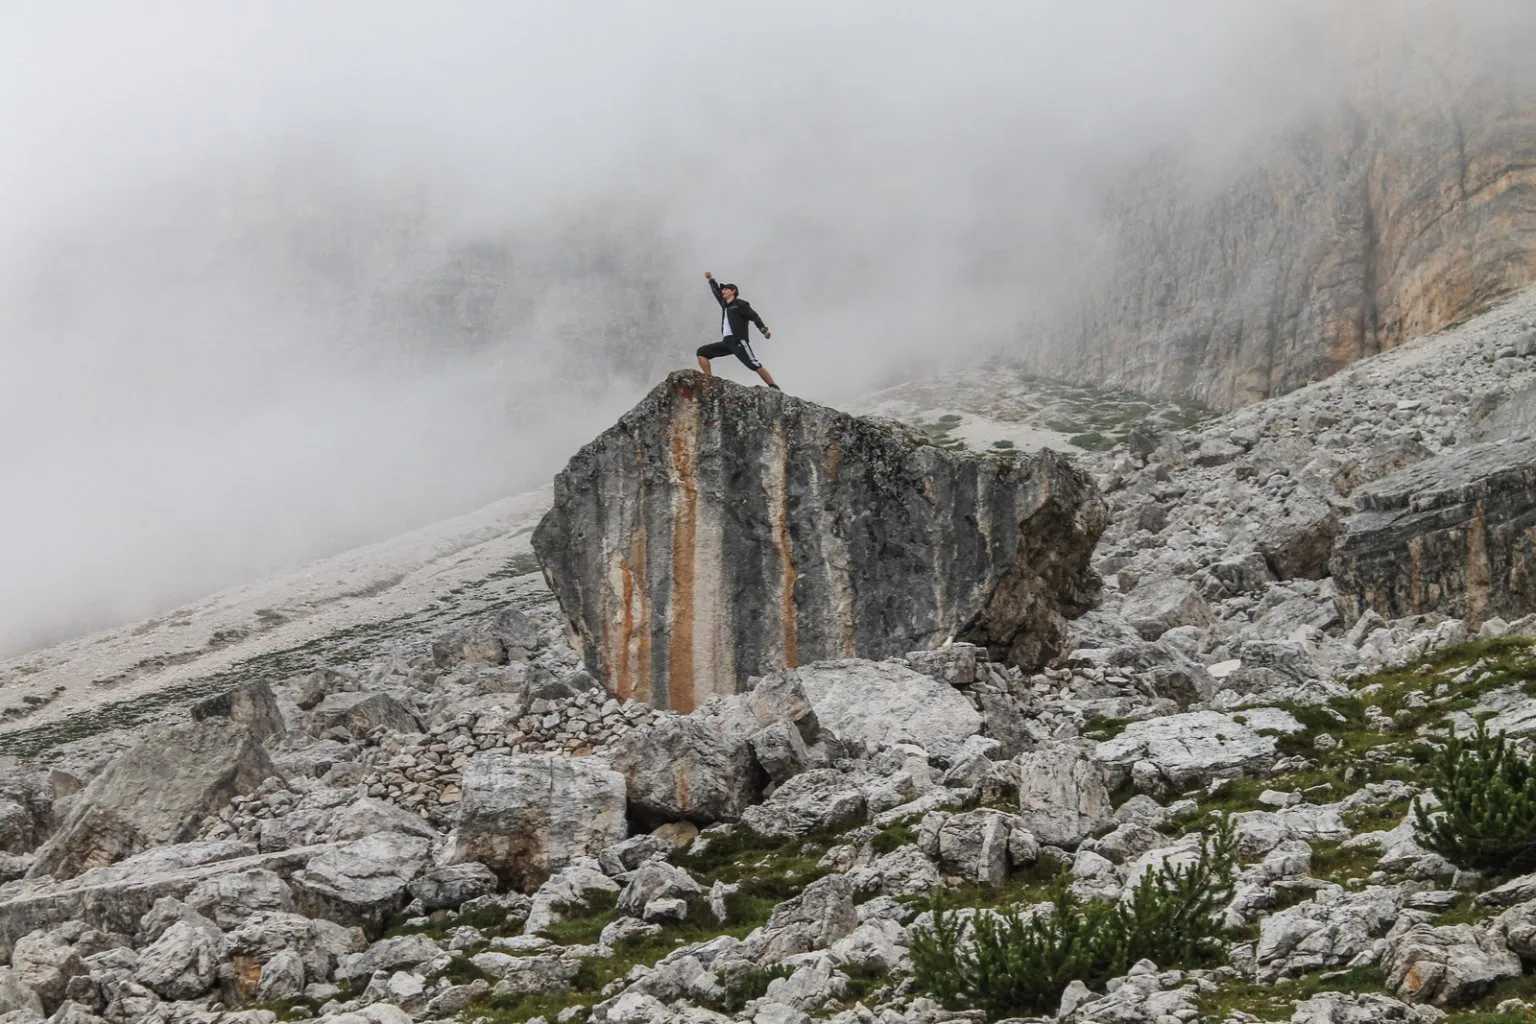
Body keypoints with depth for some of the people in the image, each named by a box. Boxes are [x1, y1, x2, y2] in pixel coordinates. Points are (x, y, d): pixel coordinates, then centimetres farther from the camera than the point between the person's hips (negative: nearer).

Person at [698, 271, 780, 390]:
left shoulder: (740, 304, 2)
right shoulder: (725, 305, 24)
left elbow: (754, 316, -8)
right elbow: (717, 292, 40)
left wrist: (764, 329, -21)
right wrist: (710, 279, 44)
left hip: (738, 341, -8)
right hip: (726, 342, 8)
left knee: (754, 365, -18)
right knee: (702, 352, 3)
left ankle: (775, 389, -18)